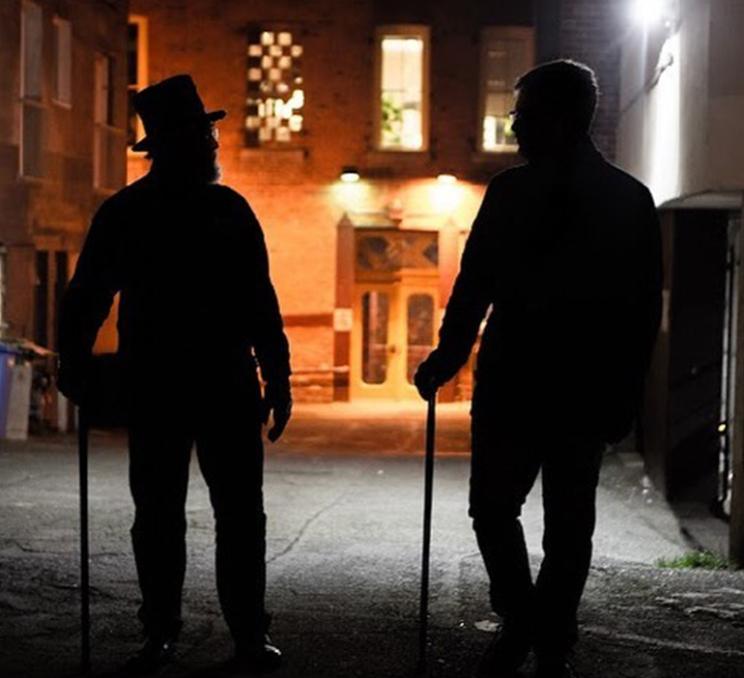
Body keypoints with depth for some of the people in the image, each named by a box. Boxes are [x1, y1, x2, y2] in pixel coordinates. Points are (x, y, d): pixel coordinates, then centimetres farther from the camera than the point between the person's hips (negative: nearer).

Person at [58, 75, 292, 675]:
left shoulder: (231, 210, 7)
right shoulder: (125, 214, 3)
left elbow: (261, 304, 10)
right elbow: (86, 298, 6)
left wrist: (276, 377, 6)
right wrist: (77, 367, -4)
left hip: (228, 386, 1)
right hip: (153, 389, -1)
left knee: (241, 514, 0)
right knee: (157, 515, 5)